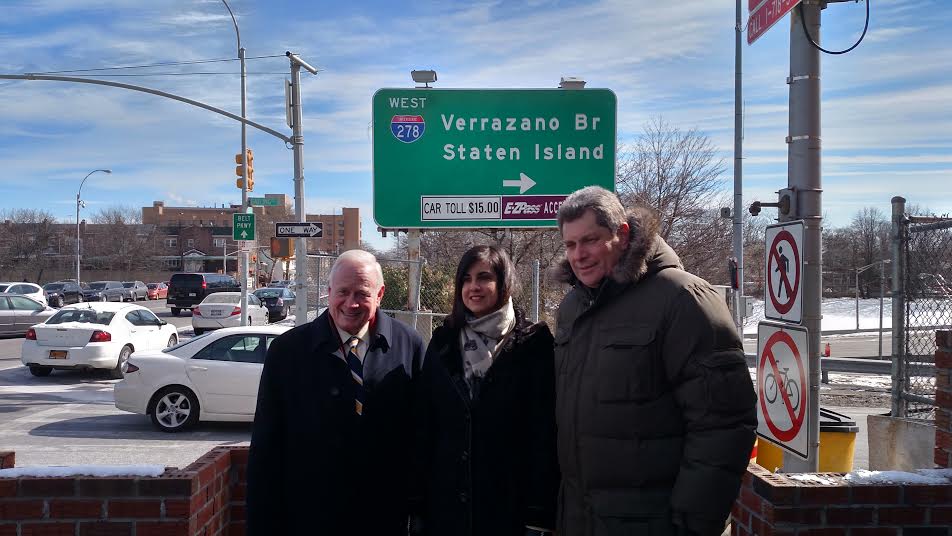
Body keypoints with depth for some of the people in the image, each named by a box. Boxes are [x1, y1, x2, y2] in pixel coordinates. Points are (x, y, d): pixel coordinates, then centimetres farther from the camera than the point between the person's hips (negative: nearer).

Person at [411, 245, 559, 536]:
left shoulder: (534, 344, -4)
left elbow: (544, 434, -8)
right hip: (446, 505, 3)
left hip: (509, 506, -3)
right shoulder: (443, 343, 6)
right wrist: (418, 505, 2)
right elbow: (423, 427, 5)